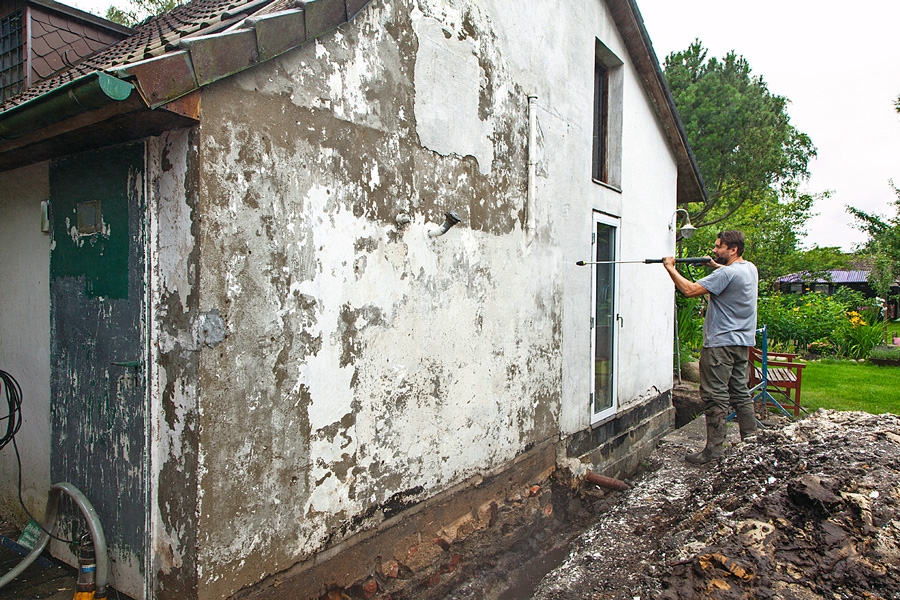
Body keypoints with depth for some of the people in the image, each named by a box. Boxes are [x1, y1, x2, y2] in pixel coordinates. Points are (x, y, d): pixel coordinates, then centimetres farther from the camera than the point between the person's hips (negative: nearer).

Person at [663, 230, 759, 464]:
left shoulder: (726, 273, -19)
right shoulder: (750, 269, 10)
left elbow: (690, 290, -23)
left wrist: (671, 268, -13)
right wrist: (718, 266, 19)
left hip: (721, 343, -10)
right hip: (743, 341, 10)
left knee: (715, 396, -5)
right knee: (740, 390, 18)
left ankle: (714, 447, -2)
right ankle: (750, 436, 25)